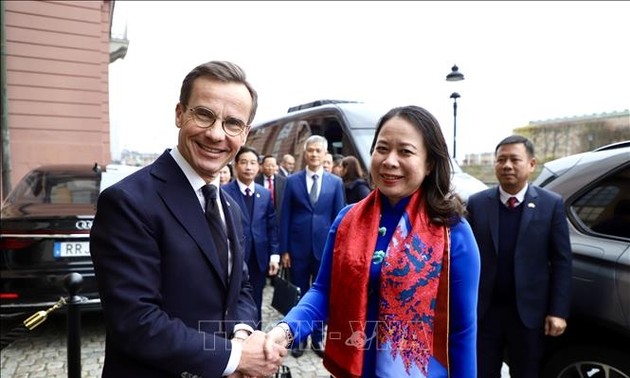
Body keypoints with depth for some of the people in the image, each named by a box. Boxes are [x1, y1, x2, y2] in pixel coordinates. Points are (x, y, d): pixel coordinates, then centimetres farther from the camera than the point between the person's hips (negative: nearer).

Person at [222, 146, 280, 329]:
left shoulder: (266, 194, 8)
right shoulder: (224, 192, -6)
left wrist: (274, 254, 1)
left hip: (259, 260, 4)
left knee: (255, 307, 14)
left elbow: (272, 227, 8)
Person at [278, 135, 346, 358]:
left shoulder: (335, 182, 1)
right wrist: (284, 249, -3)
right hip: (298, 247, 0)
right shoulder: (292, 181, 1)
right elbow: (285, 217, 0)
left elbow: (339, 218, 2)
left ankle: (318, 337, 29)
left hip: (325, 247, 0)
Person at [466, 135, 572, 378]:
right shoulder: (477, 203, -1)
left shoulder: (551, 204, -3)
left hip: (529, 312, 0)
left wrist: (558, 311, -8)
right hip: (483, 311, 1)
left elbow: (561, 262, -3)